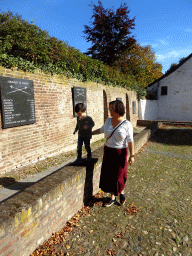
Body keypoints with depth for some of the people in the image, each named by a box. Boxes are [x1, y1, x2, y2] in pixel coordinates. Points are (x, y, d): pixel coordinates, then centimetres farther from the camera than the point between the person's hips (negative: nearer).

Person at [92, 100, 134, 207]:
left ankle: (122, 192, 37)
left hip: (120, 153, -4)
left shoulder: (127, 124, -13)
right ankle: (113, 198, 27)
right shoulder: (108, 121, 0)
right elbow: (101, 130, 18)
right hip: (108, 151, 5)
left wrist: (132, 155, -11)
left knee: (118, 175, 5)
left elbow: (130, 141, -10)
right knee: (109, 175, 9)